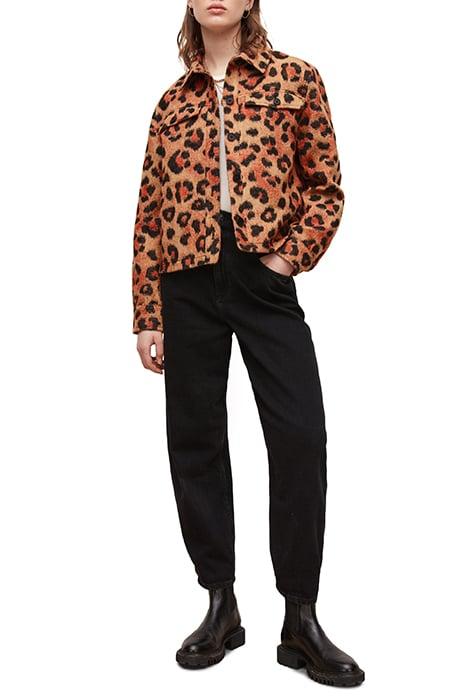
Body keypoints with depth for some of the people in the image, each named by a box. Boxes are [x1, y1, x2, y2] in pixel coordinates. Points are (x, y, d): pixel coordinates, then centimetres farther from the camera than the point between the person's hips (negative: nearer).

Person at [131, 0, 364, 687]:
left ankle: (301, 620, 4)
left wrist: (293, 254, -7)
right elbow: (150, 212, 11)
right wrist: (147, 315, 7)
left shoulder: (296, 78, 9)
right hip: (189, 280, 3)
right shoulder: (174, 101, 13)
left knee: (301, 436, -9)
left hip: (263, 275, -2)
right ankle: (220, 605, 19)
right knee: (194, 439, 4)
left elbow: (327, 187, 8)